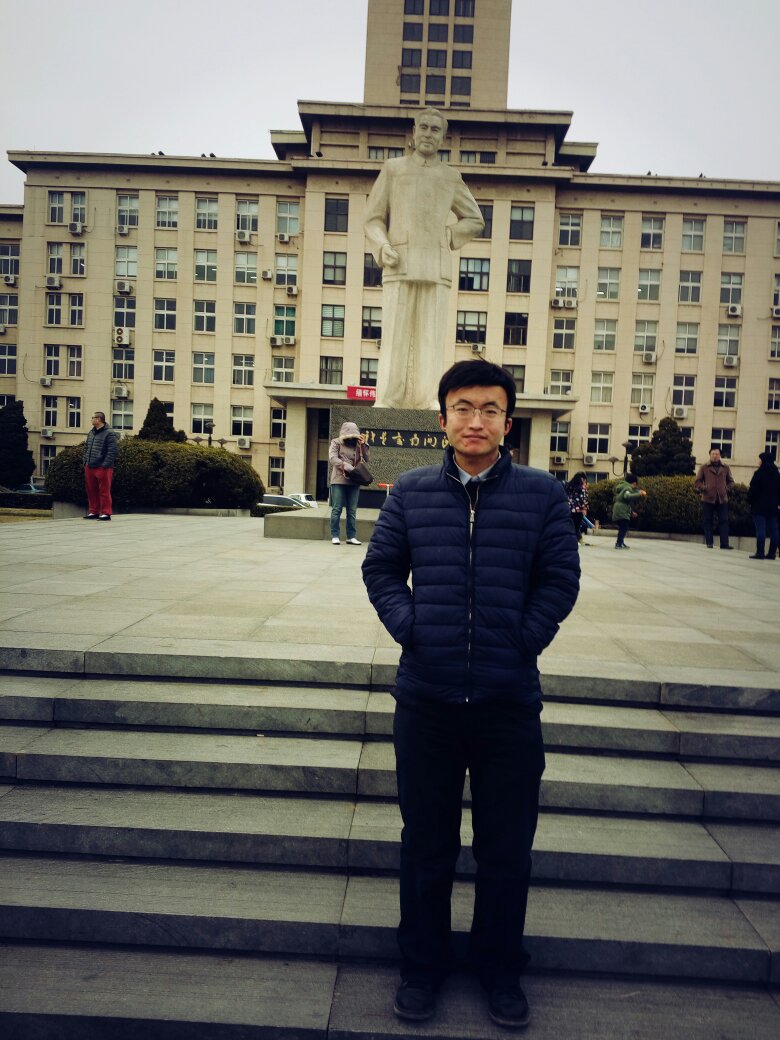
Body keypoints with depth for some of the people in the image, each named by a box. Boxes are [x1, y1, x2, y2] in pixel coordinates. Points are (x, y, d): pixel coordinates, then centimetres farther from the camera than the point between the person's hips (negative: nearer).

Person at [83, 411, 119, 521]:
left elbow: (112, 451, -14)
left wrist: (105, 465, -18)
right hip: (89, 467, 8)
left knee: (104, 491, -4)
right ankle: (93, 512, 20)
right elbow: (86, 448, 25)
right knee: (91, 491, 11)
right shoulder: (91, 433, 18)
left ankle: (106, 513, 1)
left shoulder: (110, 433, -8)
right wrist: (85, 461, 14)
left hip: (102, 468, -8)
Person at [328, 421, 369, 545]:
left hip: (354, 481, 3)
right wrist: (347, 467, -19)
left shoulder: (357, 444, 13)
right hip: (339, 480, -3)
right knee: (336, 509, -1)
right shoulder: (336, 442, 3)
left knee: (352, 511, 4)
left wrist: (363, 445, -5)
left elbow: (366, 459, 8)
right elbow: (333, 458, -10)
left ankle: (351, 537, 8)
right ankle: (335, 536, 4)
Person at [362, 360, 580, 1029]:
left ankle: (500, 969, 39)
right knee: (426, 844, 17)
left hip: (510, 701, -1)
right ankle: (423, 966, 39)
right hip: (426, 698, 1)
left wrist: (523, 642, -6)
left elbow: (560, 579, 1)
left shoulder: (543, 494, -2)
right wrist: (409, 628, -4)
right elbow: (381, 568, 7)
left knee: (507, 849, 14)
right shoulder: (411, 492, 2)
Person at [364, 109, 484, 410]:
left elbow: (475, 220, 23)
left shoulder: (451, 177, 16)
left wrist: (446, 236, 6)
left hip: (436, 267, 1)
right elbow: (374, 218, 10)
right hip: (400, 264, -1)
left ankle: (427, 399, -5)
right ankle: (387, 401, -8)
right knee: (395, 332, -8)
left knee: (431, 335, -6)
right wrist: (383, 247, -10)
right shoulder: (393, 168, 13)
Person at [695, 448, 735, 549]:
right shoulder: (704, 468, 6)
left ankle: (724, 543, -1)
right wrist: (703, 488, -11)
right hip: (708, 499, -1)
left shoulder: (725, 468, 12)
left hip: (722, 499, 2)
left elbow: (731, 481, 20)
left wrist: (727, 489, 4)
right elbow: (697, 481, 6)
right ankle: (709, 543, 8)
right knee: (707, 521, 1)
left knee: (724, 521, -2)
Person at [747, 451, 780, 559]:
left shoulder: (759, 473, -10)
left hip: (760, 506, -6)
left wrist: (750, 500, 0)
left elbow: (753, 489, -12)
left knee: (760, 529, -7)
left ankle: (760, 552, -10)